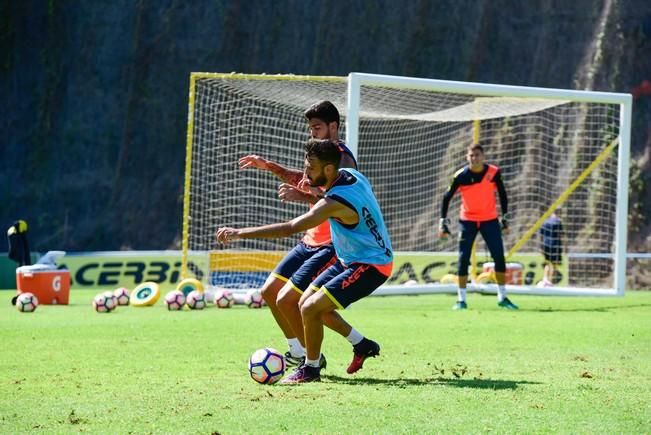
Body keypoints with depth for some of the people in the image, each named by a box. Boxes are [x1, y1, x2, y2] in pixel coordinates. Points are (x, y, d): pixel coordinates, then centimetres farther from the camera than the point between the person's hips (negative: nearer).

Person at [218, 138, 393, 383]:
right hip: (350, 260, 10)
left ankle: (311, 370, 1)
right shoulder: (350, 175, -2)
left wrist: (240, 233, -35)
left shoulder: (335, 203, -29)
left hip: (370, 266, -10)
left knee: (311, 308, -17)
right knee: (306, 302, 11)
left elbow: (289, 228, -35)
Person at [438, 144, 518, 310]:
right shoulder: (461, 176, -12)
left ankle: (502, 297, 10)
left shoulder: (494, 172, -9)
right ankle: (461, 300, 3)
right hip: (468, 221, -1)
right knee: (463, 259, -5)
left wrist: (505, 217, 6)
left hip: (490, 220, 1)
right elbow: (447, 197, -3)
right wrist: (443, 221, -6)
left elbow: (502, 194, 6)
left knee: (499, 258, -3)